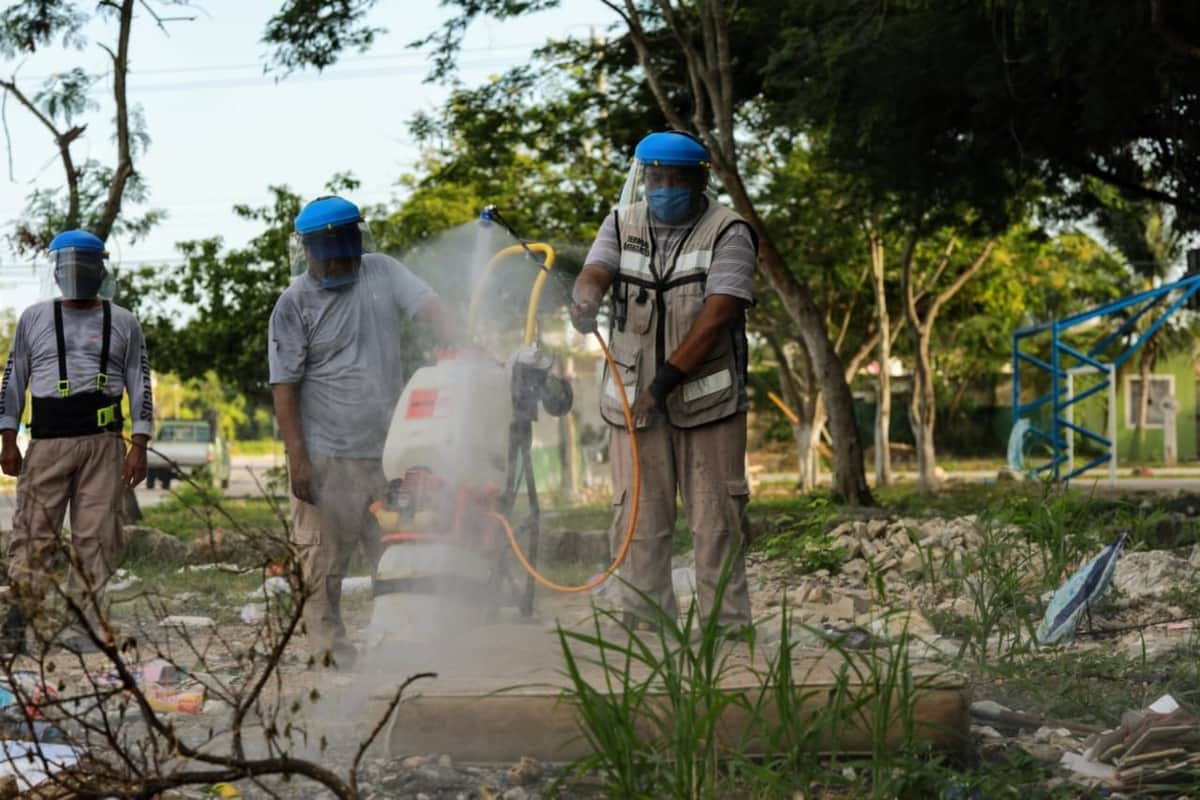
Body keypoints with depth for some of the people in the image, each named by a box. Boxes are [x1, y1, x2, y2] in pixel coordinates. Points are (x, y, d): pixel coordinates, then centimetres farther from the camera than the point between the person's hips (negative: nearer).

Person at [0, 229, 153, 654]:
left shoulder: (122, 323, 10)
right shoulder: (35, 318, 10)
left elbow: (140, 386, 9)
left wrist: (139, 446, 0)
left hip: (103, 443, 0)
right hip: (47, 440, 0)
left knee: (95, 536, -1)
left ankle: (83, 625, 3)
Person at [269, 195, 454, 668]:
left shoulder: (382, 273, 7)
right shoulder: (295, 304, -4)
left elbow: (428, 306, -6)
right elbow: (285, 387, -7)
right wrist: (297, 457, -14)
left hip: (389, 449, 4)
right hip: (328, 456, -4)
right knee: (324, 561, -2)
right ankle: (328, 648, 6)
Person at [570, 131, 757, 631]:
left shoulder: (727, 234, -3)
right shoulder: (623, 225, 9)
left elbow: (717, 315, -13)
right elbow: (595, 271, -9)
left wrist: (667, 378, -22)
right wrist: (584, 301, -35)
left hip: (707, 398, -3)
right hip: (633, 401, 3)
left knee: (716, 519, -1)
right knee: (638, 518, 3)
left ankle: (728, 623, 4)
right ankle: (645, 622, 10)